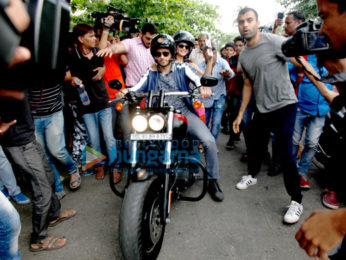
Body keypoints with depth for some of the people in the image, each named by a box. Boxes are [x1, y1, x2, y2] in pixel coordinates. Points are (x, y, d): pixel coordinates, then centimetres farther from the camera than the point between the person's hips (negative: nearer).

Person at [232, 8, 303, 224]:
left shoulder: (274, 41, -11)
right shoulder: (243, 56, 10)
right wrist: (240, 114, 15)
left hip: (284, 105, -6)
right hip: (261, 109, 6)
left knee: (286, 152, -8)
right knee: (255, 145, 16)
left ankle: (297, 201, 8)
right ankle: (252, 175, 43)